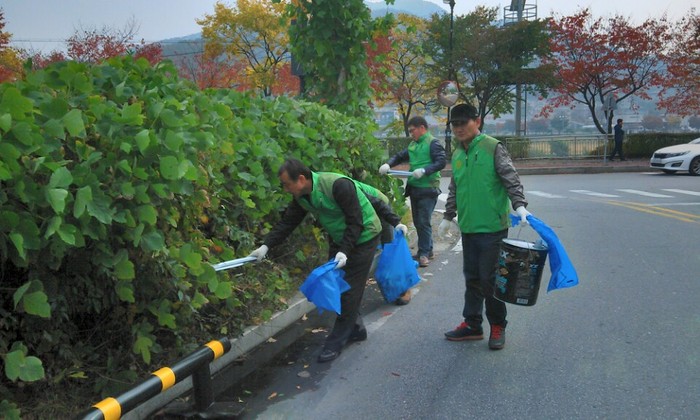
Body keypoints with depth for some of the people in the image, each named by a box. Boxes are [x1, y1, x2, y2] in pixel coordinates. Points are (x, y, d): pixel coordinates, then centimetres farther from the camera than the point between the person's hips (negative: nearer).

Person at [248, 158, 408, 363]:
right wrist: (266, 246, -16)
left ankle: (336, 342, 2)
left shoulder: (338, 185, -32)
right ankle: (356, 329, 27)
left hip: (363, 237, -8)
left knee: (350, 290, -6)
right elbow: (287, 223, -5)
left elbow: (356, 222, -28)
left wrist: (344, 251, -33)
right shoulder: (301, 196, -7)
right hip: (339, 239, 8)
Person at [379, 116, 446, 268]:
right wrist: (388, 164, -2)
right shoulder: (413, 145, 15)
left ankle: (424, 253, 1)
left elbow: (441, 162, -16)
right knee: (417, 221, 13)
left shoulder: (433, 143, -8)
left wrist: (424, 171, -28)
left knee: (424, 222, -7)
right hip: (414, 188, 8)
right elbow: (399, 156, 17)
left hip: (428, 189, -8)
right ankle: (427, 250, 25)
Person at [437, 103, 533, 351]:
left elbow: (511, 179, -11)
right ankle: (472, 324, 23)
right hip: (468, 228, 6)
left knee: (490, 279, -1)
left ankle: (497, 327, 15)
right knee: (472, 278, 12)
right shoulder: (457, 155, 13)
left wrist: (519, 204, -24)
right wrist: (448, 217, 25)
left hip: (493, 227, -6)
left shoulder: (493, 148, -6)